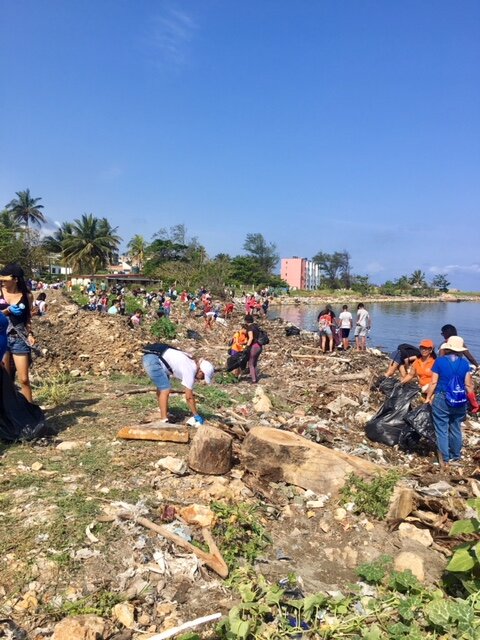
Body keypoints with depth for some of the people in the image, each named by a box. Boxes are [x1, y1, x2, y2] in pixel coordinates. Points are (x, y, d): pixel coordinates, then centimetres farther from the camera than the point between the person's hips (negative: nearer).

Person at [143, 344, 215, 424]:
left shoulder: (192, 363, 11)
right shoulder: (190, 371, -16)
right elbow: (189, 397, -12)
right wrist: (197, 416, -3)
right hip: (153, 360, -10)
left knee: (161, 387, 25)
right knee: (165, 390, -12)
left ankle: (163, 409, 43)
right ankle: (164, 421, -13)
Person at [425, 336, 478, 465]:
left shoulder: (440, 361, -7)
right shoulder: (464, 363, 0)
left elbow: (433, 382, -7)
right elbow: (468, 385, 1)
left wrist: (428, 397, 4)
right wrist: (473, 401, 13)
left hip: (441, 400, -3)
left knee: (442, 430, 7)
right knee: (456, 429, 16)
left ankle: (445, 458, 11)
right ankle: (455, 458, 26)